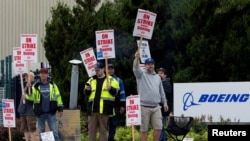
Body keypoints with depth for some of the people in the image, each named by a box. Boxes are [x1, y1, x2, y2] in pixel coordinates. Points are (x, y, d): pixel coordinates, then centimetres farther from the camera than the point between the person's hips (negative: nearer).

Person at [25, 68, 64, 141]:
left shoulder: (52, 85, 5)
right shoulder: (36, 86, 4)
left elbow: (58, 96, 6)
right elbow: (31, 97, -6)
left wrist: (60, 109, 2)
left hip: (51, 113, -1)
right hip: (40, 113, 1)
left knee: (54, 132, -2)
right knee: (41, 132, 8)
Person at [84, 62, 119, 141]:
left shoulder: (111, 80, 4)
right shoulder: (91, 80, 16)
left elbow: (115, 92, -2)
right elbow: (86, 93, 18)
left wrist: (110, 88, -22)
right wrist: (87, 89, -4)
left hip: (104, 109, -4)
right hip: (92, 108, 4)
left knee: (103, 129, 0)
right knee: (91, 128, 4)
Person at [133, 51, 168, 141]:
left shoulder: (157, 77, 18)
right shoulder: (141, 74, 3)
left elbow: (161, 91, 22)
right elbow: (136, 68, -19)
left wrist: (164, 102, 15)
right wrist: (137, 58, -36)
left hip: (156, 107, 4)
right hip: (144, 107, -4)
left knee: (158, 127, -1)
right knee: (144, 129, -1)